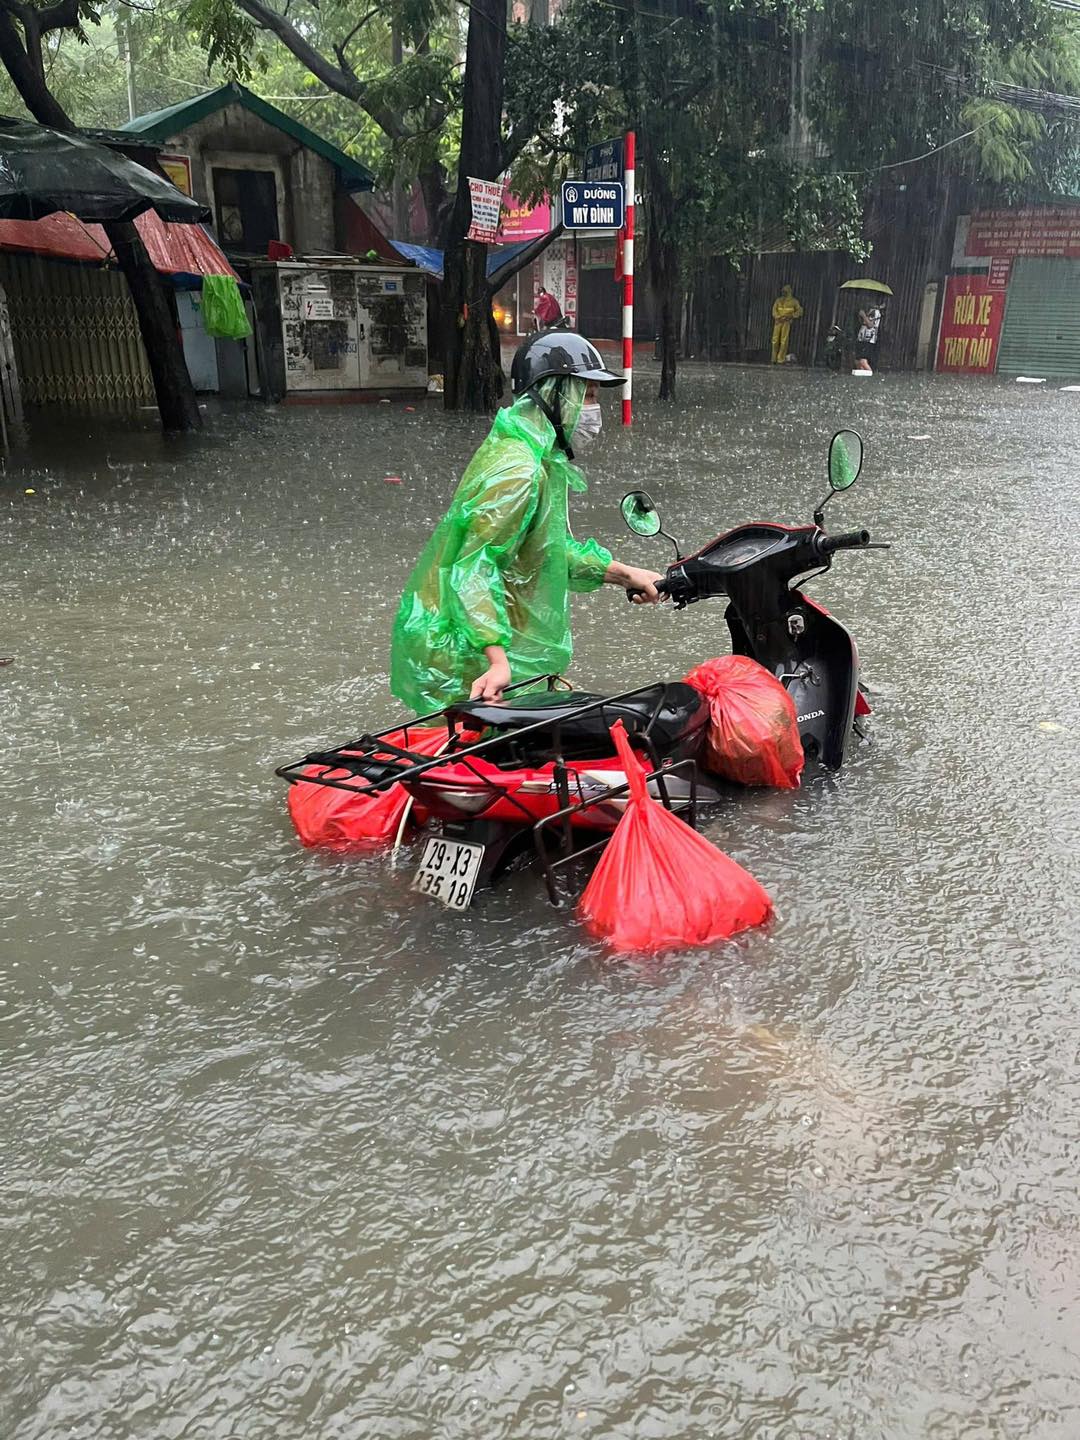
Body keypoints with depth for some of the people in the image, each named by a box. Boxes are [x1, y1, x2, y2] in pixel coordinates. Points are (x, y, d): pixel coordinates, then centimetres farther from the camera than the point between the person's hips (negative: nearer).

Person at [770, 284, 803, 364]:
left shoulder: (793, 301, 3)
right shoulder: (778, 300, 10)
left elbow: (799, 311, 5)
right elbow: (774, 311, 3)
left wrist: (791, 316, -9)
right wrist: (779, 317, -16)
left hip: (787, 322, -3)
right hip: (778, 322, 3)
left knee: (784, 341, -9)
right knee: (775, 340, -2)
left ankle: (781, 360, -8)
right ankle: (774, 359, 5)